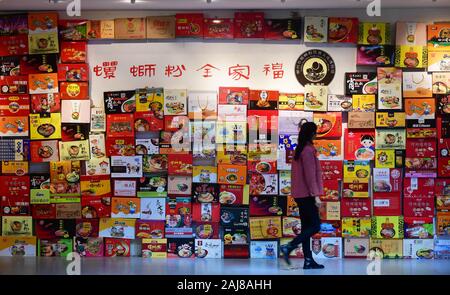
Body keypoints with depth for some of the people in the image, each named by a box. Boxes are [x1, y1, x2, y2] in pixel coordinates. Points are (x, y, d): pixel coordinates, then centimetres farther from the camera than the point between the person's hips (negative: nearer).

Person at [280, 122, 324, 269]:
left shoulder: (299, 150, 14)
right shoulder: (308, 150, -14)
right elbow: (310, 175, -18)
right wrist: (316, 195, -18)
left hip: (300, 194, 9)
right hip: (307, 194, -9)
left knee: (306, 226, 9)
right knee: (315, 226, -4)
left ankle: (308, 260, 10)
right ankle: (288, 247, -12)